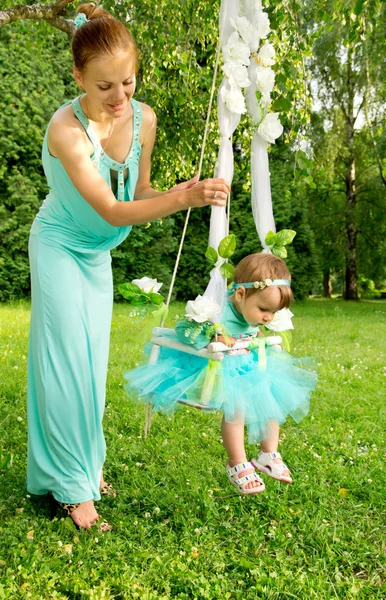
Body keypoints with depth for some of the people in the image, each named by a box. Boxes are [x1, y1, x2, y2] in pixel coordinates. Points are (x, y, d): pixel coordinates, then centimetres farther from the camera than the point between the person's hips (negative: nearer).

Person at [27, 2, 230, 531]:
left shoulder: (143, 119, -12)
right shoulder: (66, 128, -29)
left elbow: (140, 192, 0)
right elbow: (112, 212, -32)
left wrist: (182, 194, -21)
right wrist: (182, 199, -44)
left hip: (98, 254, 5)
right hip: (60, 248, -5)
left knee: (93, 362, 10)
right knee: (66, 362, -5)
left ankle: (87, 462, 26)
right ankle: (71, 484, 9)